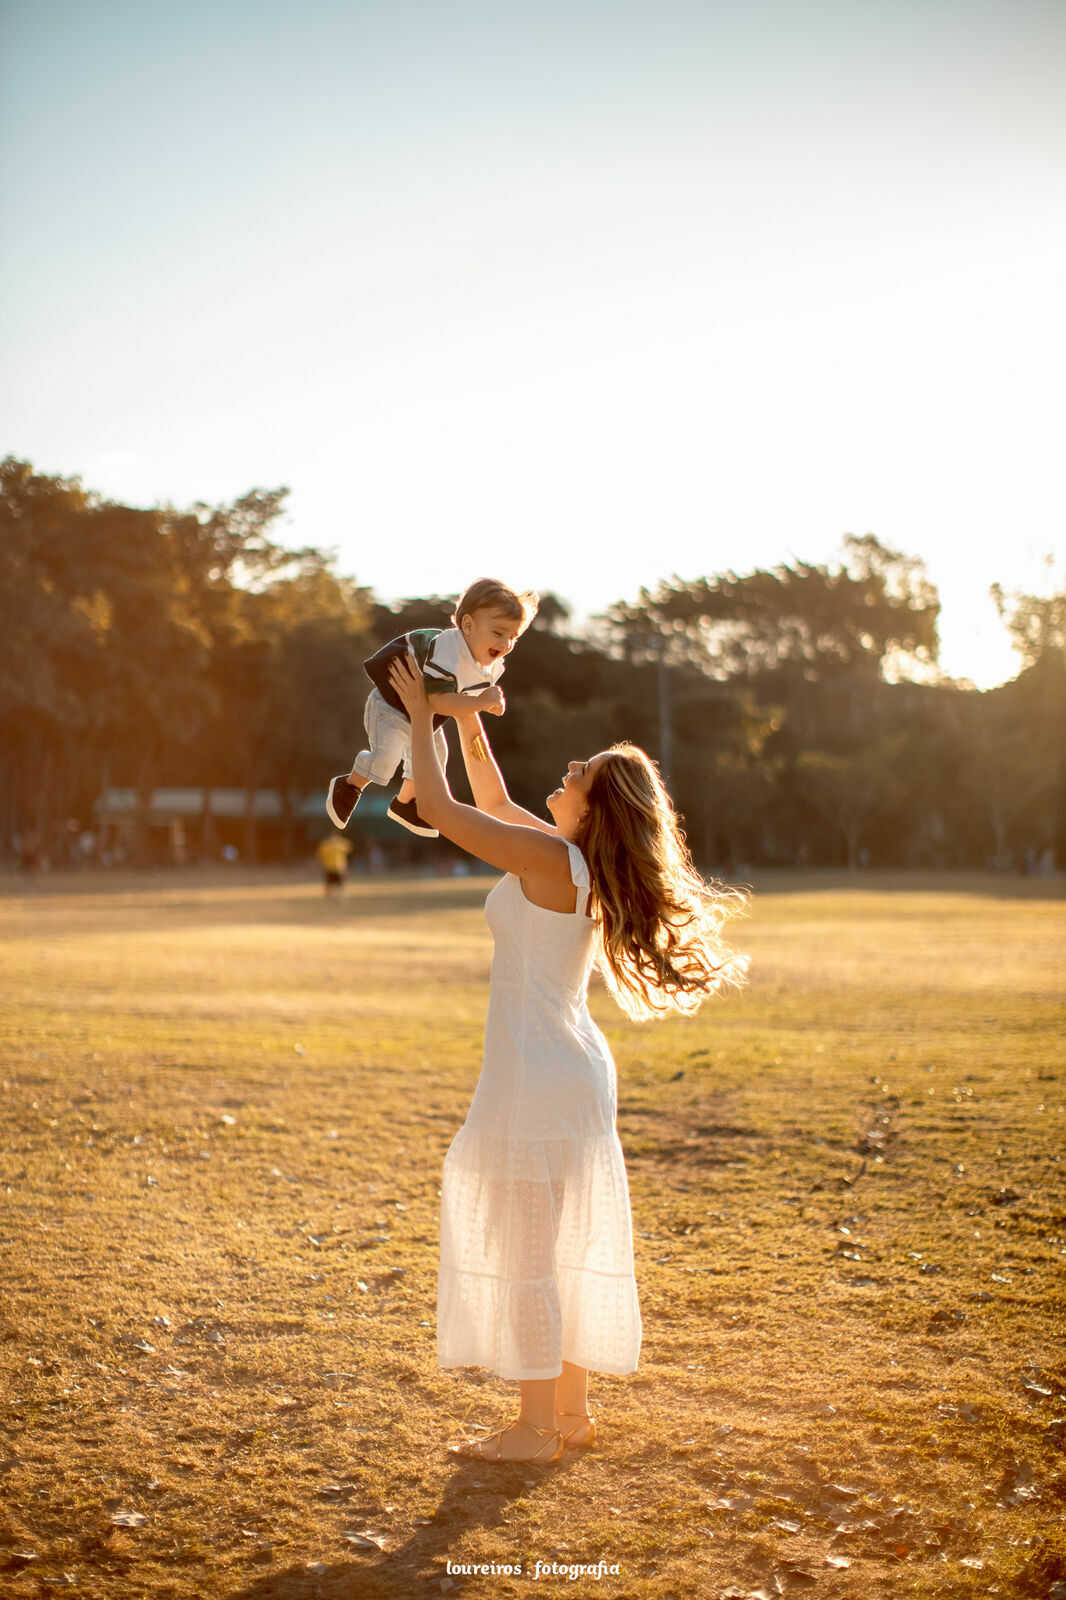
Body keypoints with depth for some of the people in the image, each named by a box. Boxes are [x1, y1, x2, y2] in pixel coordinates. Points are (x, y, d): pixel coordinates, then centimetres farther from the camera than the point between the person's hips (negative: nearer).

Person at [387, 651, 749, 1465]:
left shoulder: (551, 859, -18)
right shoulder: (578, 862, 8)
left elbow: (439, 808, -14)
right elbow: (493, 802, 22)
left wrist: (422, 717, -4)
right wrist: (467, 720, 18)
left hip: (536, 1077, -9)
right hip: (576, 1067, 9)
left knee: (523, 1250, 1)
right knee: (562, 1244, 16)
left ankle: (537, 1428, 11)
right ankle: (572, 1410, 27)